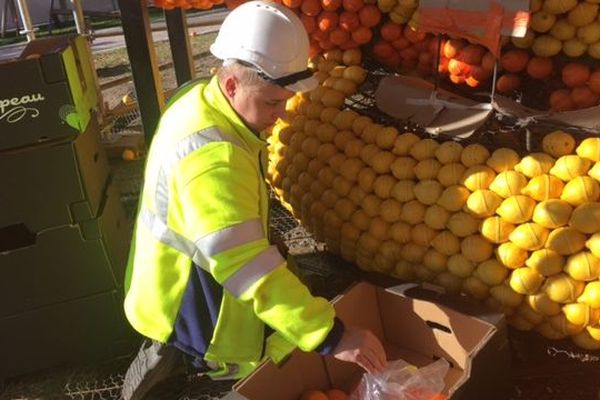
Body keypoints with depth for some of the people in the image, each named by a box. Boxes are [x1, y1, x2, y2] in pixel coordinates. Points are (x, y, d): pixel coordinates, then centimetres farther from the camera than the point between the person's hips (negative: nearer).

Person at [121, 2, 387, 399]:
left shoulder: (201, 98, -5)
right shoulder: (211, 160, -38)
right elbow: (247, 268, -42)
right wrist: (331, 336, -40)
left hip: (196, 267, 9)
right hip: (189, 296, -9)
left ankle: (177, 347, 23)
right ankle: (182, 350, 8)